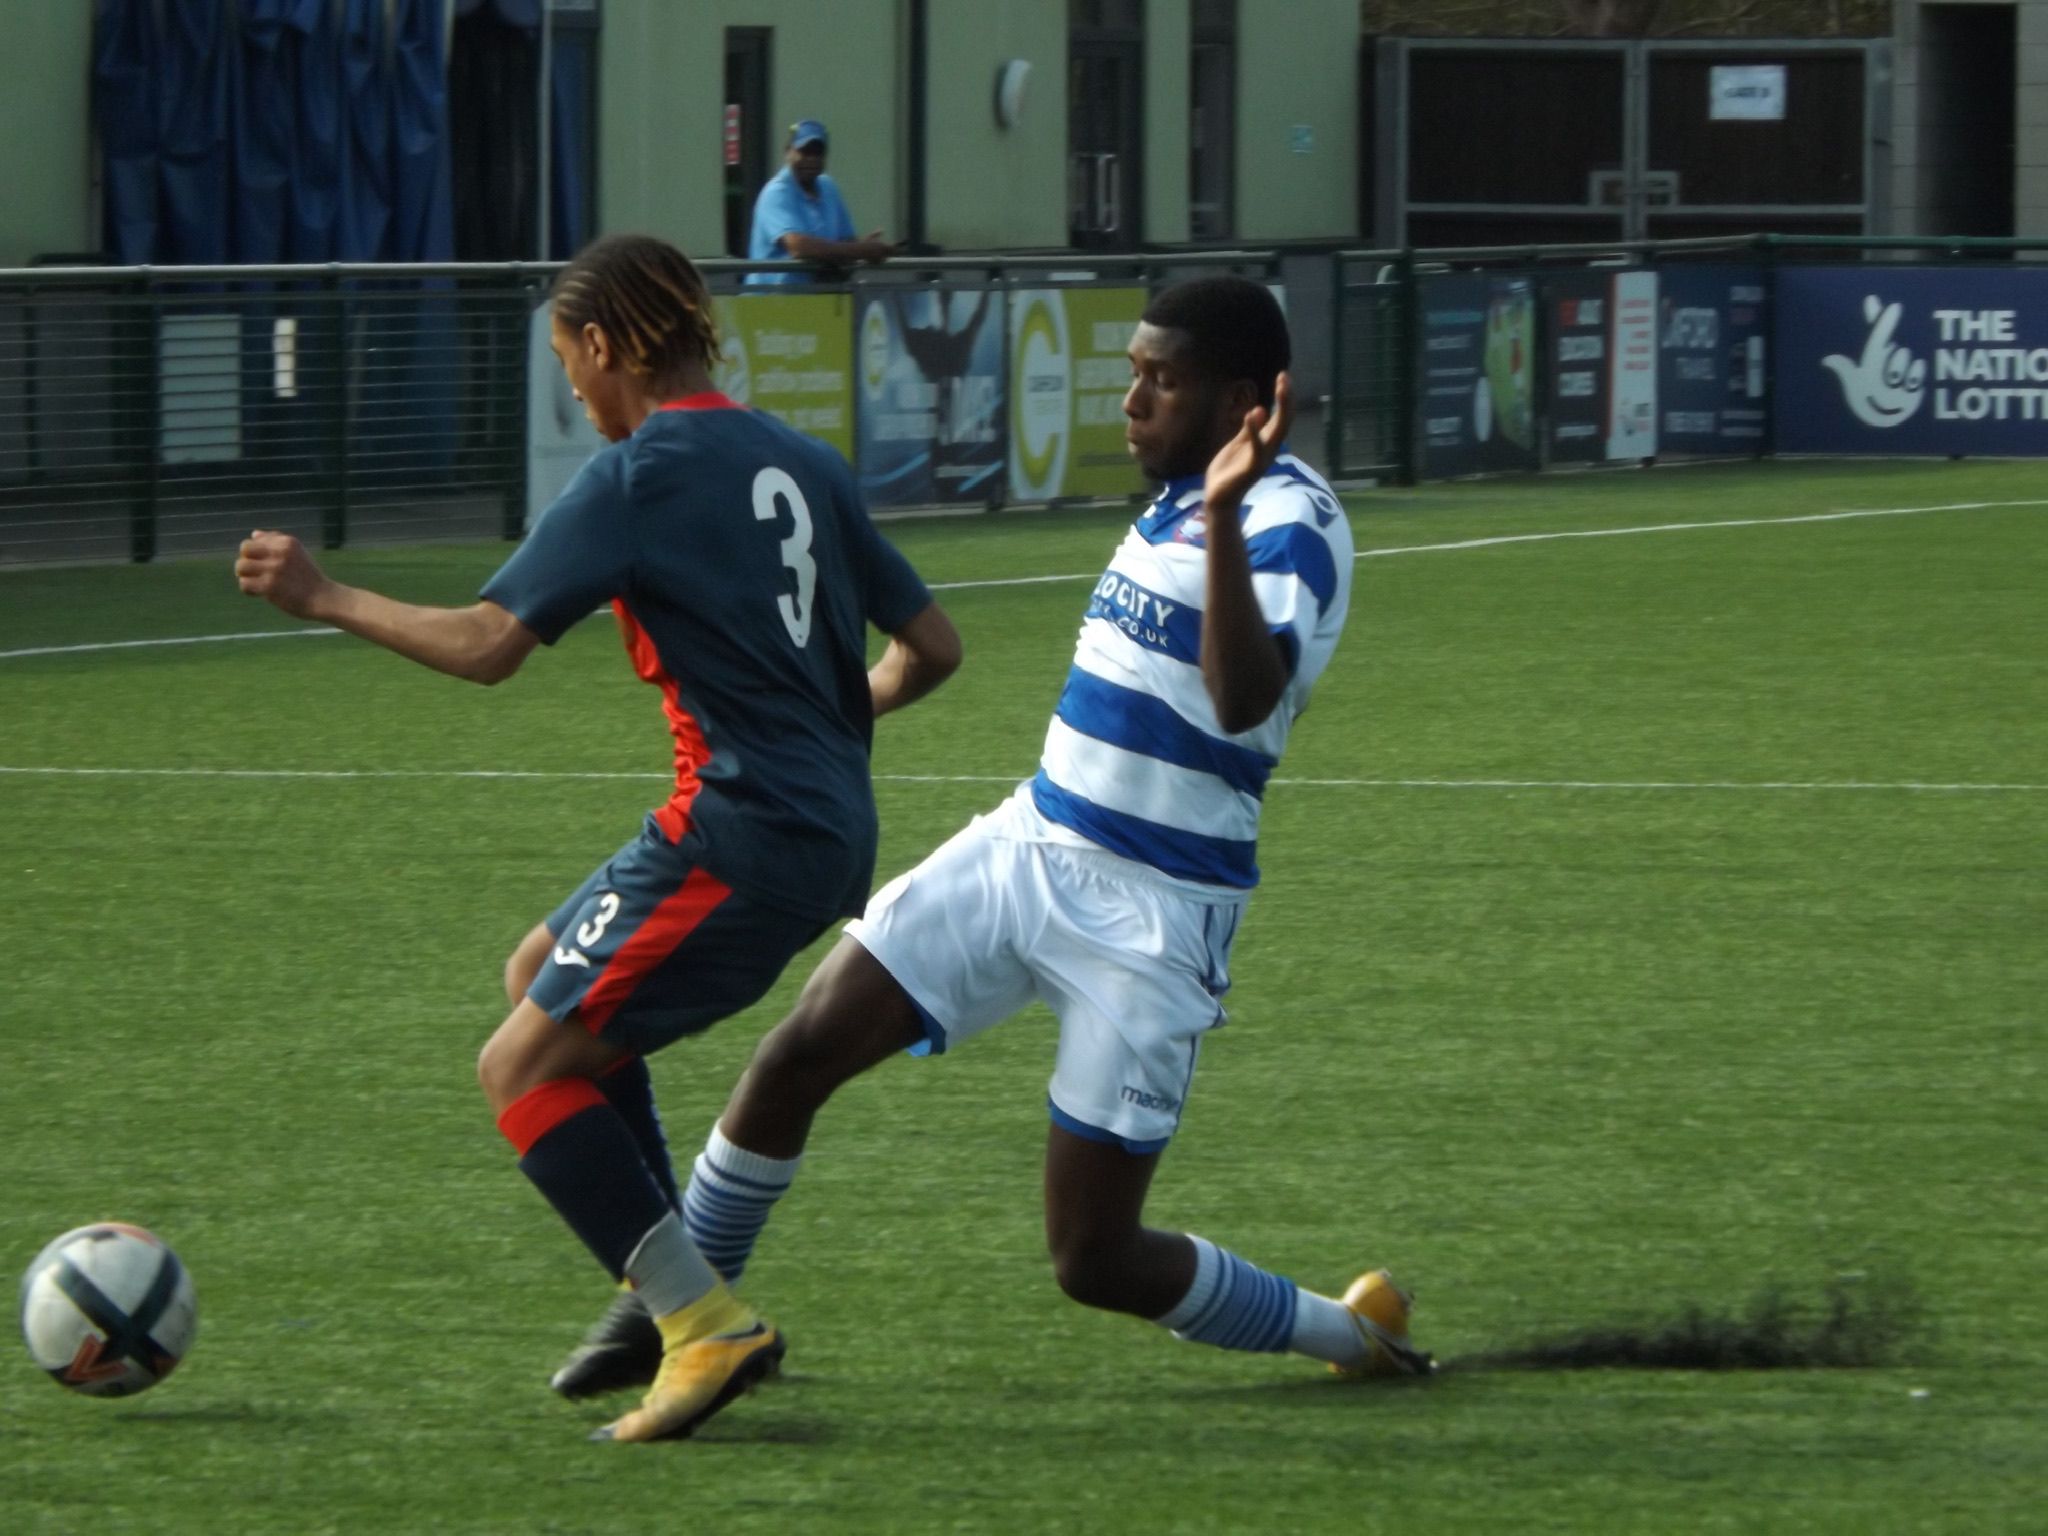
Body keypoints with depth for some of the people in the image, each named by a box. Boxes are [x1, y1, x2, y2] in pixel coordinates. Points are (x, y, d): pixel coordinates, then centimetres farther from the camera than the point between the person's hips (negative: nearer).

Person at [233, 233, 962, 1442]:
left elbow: (488, 645, -15)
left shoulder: (641, 476, -11)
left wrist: (322, 596, -4)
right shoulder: (804, 466, 13)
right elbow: (932, 644, 15)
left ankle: (707, 1326, -12)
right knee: (540, 976, 24)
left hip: (742, 835, -9)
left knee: (524, 1068, -4)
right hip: (834, 832, 9)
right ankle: (674, 1281, 20)